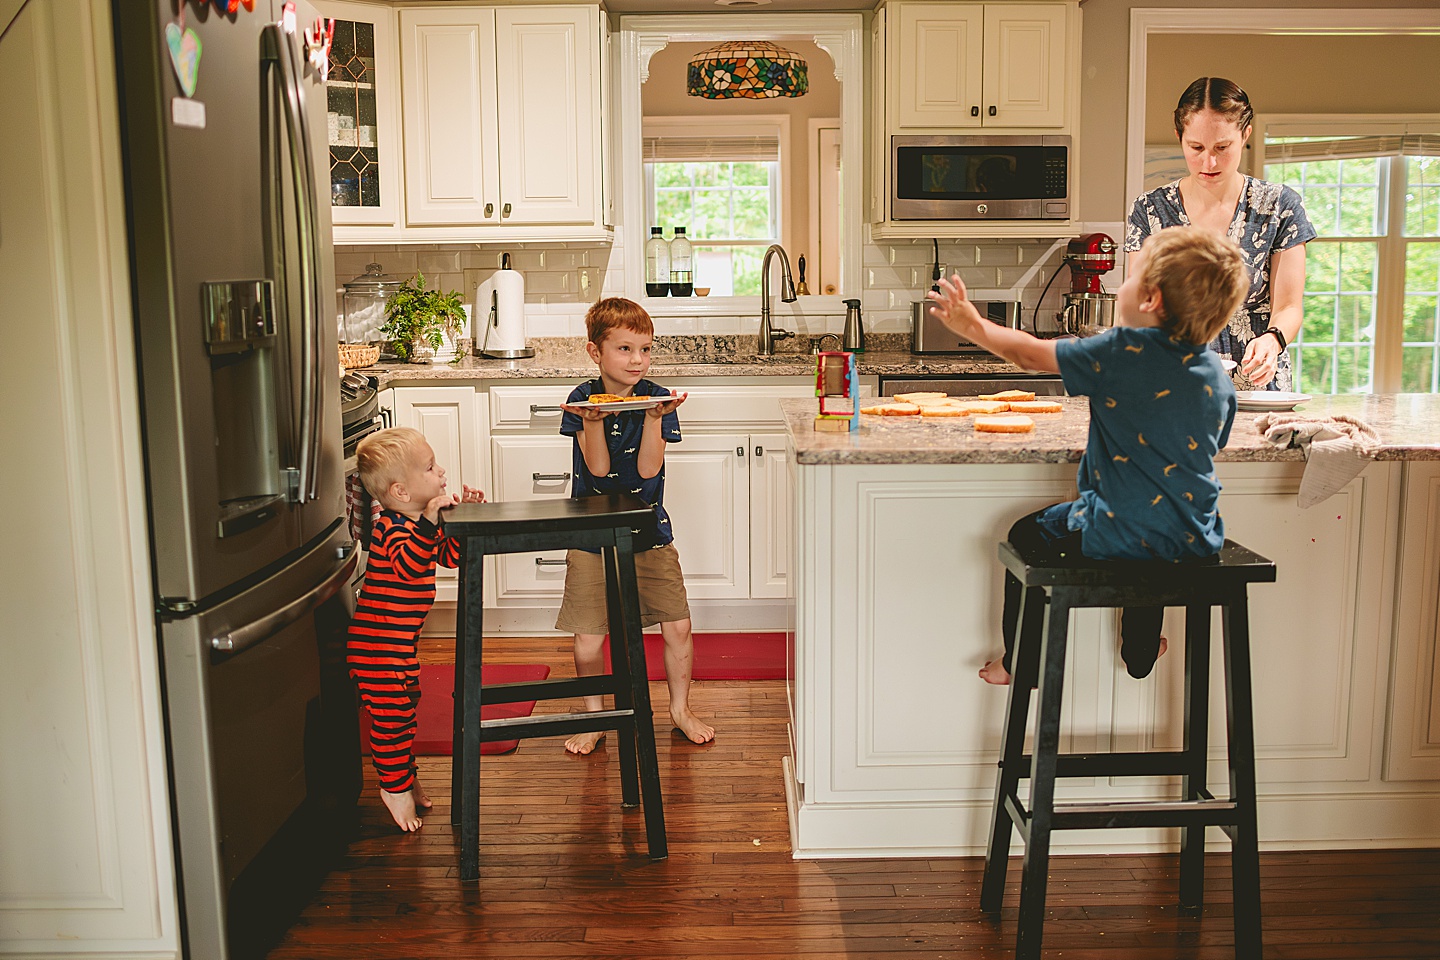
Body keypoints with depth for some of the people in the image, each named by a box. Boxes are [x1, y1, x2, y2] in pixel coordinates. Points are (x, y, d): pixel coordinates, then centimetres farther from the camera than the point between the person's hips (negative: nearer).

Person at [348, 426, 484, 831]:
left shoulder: (419, 523, 8)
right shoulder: (392, 527, -22)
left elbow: (451, 555, 17)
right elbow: (409, 564, -40)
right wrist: (430, 521, -48)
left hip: (401, 642, 10)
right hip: (379, 644, -10)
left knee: (405, 709, 21)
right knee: (392, 714, -2)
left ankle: (405, 777, 36)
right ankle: (395, 786, 12)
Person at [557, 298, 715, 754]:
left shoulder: (657, 398, -3)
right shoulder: (583, 399, -4)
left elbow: (648, 469, -13)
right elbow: (598, 467, -13)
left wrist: (654, 417, -24)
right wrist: (593, 419, -27)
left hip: (649, 533, 1)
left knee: (678, 627, 0)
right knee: (587, 637, 0)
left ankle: (680, 708, 24)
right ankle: (594, 716, 23)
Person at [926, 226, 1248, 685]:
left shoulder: (1124, 351, -16)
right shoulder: (1218, 375, 1)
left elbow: (1031, 354, -8)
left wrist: (973, 326, 7)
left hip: (1122, 535, -6)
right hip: (1196, 539, 7)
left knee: (1027, 535, 18)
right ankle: (1140, 652, 54)